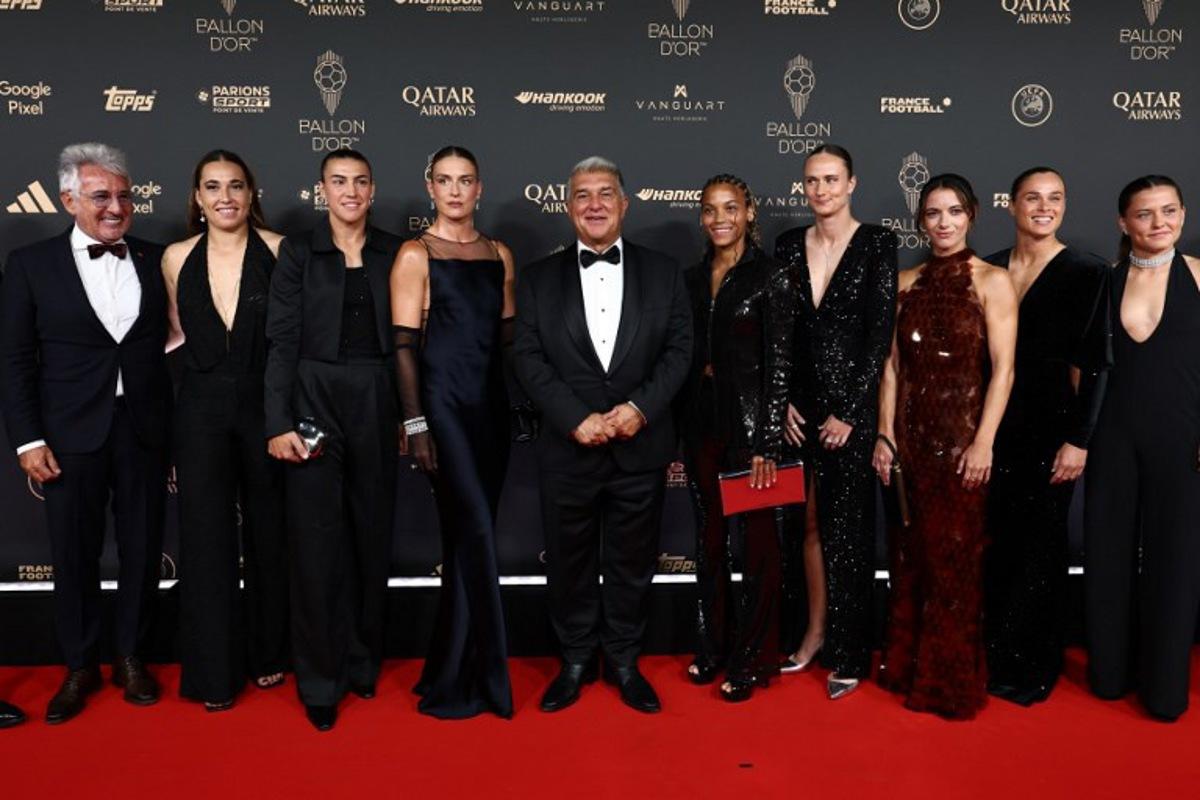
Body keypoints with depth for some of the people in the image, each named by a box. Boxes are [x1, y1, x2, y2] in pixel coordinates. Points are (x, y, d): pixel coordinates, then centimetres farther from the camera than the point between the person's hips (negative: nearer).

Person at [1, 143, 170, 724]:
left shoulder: (154, 261, 6)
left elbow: (166, 342, 6)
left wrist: (178, 432, 1)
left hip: (144, 430, 2)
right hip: (72, 434, -2)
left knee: (143, 550, 10)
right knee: (74, 555, 8)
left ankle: (130, 657, 28)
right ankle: (79, 667, 26)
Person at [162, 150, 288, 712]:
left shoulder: (279, 252, -5)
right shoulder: (177, 258, 4)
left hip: (265, 406, -2)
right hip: (202, 411, 2)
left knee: (268, 533, 10)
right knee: (207, 538, 4)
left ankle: (268, 653, 29)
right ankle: (216, 671, 17)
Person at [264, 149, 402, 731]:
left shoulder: (392, 252, 7)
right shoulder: (298, 252, 2)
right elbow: (281, 340, -3)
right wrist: (279, 423, -11)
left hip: (376, 404, 2)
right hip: (315, 401, -2)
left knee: (373, 534, 9)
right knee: (317, 540, 1)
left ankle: (363, 662, 26)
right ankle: (320, 680, 13)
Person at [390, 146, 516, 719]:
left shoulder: (499, 255, 13)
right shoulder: (415, 256, -2)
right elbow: (403, 345, -6)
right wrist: (415, 424, -12)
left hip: (492, 407, 5)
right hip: (443, 406, -5)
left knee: (467, 537, 9)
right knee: (477, 531, -9)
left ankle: (451, 679, 22)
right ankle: (487, 677, 4)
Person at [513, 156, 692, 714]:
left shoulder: (663, 272, 7)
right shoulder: (539, 278, 5)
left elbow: (678, 349, 1)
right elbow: (528, 358, -3)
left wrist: (641, 407, -14)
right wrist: (577, 418, -14)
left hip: (641, 448, 0)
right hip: (567, 450, 0)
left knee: (631, 562, 11)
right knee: (569, 563, 10)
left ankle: (624, 662, 27)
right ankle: (575, 662, 28)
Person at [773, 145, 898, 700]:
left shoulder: (876, 244, -4)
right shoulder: (789, 244, 9)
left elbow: (881, 334, -8)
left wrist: (848, 411, -12)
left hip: (851, 405, -4)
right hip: (800, 408, 4)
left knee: (846, 530, 2)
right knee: (809, 524, 11)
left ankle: (849, 653, 14)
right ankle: (814, 632, 25)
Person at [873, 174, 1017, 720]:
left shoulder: (991, 282, -4)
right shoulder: (907, 283, 8)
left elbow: (1002, 369, -9)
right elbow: (893, 365, 7)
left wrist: (983, 442, -16)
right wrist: (885, 435, 1)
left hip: (961, 434, -4)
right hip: (911, 433, 4)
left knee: (953, 556, 3)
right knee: (911, 553, 11)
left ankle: (951, 681, 19)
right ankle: (907, 666, 26)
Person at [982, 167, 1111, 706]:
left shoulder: (1087, 273, -5)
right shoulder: (989, 269, 6)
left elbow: (1094, 363, -8)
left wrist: (1078, 439, -12)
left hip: (1049, 426, -3)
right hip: (993, 424, 4)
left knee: (1039, 546, 6)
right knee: (995, 542, 10)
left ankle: (1032, 667, 22)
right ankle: (993, 656, 26)